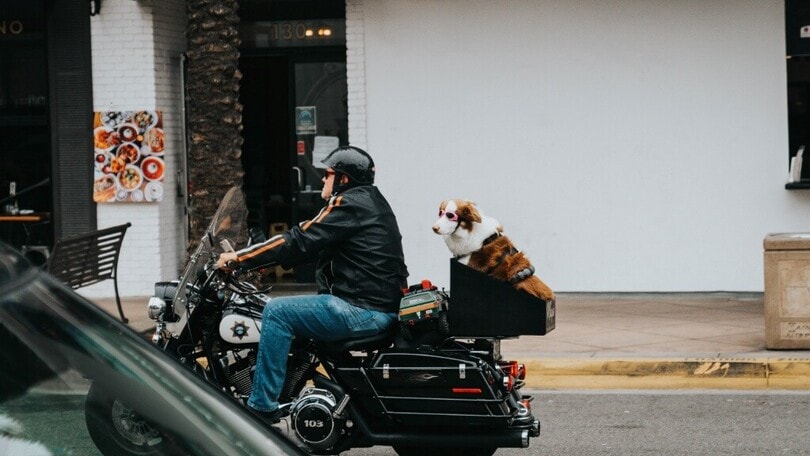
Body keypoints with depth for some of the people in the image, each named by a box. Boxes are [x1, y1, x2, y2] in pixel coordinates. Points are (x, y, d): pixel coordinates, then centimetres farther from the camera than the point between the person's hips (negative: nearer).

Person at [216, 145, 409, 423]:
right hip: (382, 307, 11)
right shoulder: (370, 201, 21)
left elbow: (299, 242, -16)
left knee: (276, 312, -13)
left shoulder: (350, 204, -10)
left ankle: (262, 407, -14)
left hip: (363, 309, -11)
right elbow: (311, 245, 23)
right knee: (289, 309, 26)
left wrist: (239, 258, -11)